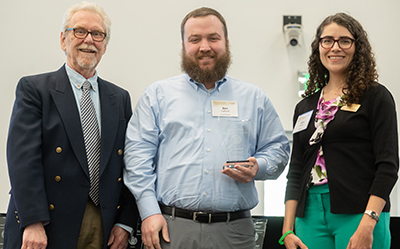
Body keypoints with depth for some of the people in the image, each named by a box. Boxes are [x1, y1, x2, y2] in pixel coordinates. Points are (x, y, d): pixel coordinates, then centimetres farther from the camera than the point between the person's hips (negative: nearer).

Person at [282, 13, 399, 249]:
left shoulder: (376, 97, 1)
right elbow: (296, 172, 15)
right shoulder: (306, 106, 16)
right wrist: (288, 229, 6)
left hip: (358, 214, -4)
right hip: (311, 213, 4)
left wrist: (368, 224, -17)